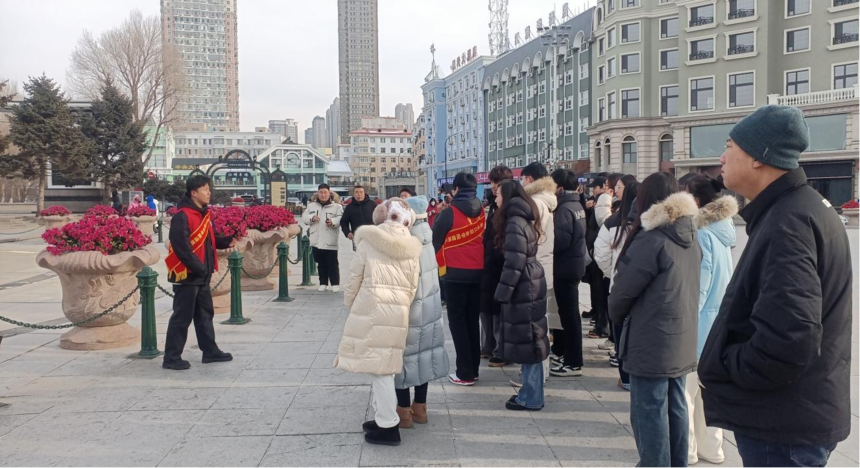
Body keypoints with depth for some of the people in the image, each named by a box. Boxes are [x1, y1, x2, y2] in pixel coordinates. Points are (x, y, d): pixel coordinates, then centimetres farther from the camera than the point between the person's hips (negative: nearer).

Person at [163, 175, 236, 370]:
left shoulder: (203, 214, 12)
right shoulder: (182, 216, -18)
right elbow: (181, 245, -24)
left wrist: (226, 241, 2)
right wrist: (197, 266, -23)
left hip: (202, 275, 10)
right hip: (187, 274, -9)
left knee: (205, 314, 16)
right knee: (182, 317, -2)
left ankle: (210, 351, 26)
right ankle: (171, 358, 7)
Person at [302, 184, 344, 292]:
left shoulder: (336, 206, -3)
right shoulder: (312, 205, 10)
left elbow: (341, 218, -12)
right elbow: (304, 218, 8)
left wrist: (333, 222, -31)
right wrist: (312, 218, -13)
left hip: (330, 241, -4)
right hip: (316, 240, 4)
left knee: (332, 263, -1)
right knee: (321, 263, 13)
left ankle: (335, 284, 7)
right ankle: (323, 283, 23)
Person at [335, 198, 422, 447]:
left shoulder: (368, 241, -2)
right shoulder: (411, 248, 8)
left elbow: (355, 278, 1)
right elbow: (412, 287, 9)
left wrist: (349, 303, 15)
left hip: (370, 309, -4)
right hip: (398, 313, 5)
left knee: (380, 367, 0)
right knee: (385, 366, 16)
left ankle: (388, 426, 6)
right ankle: (385, 416, 26)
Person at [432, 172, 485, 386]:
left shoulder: (449, 213, -12)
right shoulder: (482, 213, 3)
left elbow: (435, 241, -4)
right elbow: (484, 238, 12)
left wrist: (437, 265, 12)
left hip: (455, 273, -5)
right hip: (478, 272, 5)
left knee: (457, 321, 2)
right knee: (472, 320, 14)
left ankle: (465, 373, 0)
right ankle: (473, 369, 19)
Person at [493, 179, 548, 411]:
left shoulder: (514, 223, -16)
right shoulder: (524, 220, 14)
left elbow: (514, 262, -21)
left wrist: (503, 291, -16)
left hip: (523, 287, -10)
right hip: (530, 284, 10)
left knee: (526, 340, -3)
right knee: (530, 340, 14)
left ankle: (531, 397, 5)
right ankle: (530, 390, 23)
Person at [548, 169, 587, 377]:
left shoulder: (564, 209, -18)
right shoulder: (576, 205, 12)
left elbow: (561, 240, -25)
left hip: (565, 266, -10)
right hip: (574, 263, 10)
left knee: (569, 313, -4)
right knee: (569, 312, 16)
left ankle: (574, 362, 2)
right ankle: (570, 354, 27)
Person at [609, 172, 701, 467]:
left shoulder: (652, 239, -18)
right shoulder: (690, 236, 7)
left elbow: (624, 288, -15)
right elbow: (688, 286, 12)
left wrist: (616, 316, 5)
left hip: (652, 342, -8)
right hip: (681, 339, 8)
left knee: (650, 412, 1)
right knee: (675, 407, 17)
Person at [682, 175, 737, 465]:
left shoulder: (701, 235, -19)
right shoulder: (722, 231, 8)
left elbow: (698, 287, -18)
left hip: (698, 321, -9)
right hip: (718, 320, 9)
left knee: (685, 387, 2)